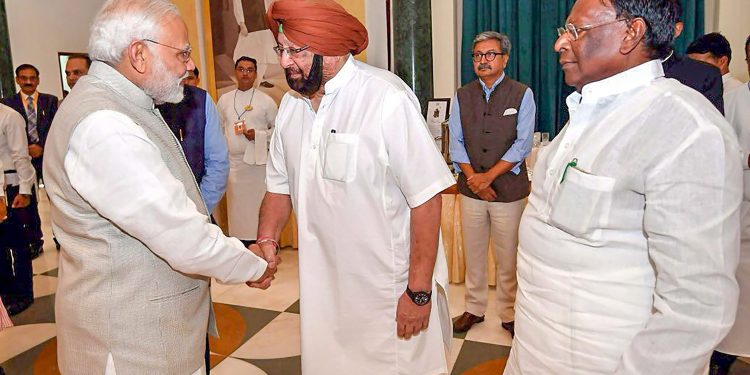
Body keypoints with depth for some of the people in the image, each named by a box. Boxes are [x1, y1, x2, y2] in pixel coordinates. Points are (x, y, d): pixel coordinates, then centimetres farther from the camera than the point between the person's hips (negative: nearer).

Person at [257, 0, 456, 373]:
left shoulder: (387, 98, -19)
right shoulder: (291, 104, 2)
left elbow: (426, 199, -19)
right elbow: (280, 186, 11)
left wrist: (419, 291, -17)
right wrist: (266, 241, -5)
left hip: (390, 292, -6)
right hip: (321, 289, 6)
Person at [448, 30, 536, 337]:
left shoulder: (522, 94, -1)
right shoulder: (462, 96, 8)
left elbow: (523, 143, -8)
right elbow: (456, 142, 3)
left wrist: (488, 176, -15)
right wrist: (472, 177, -11)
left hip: (510, 189, -2)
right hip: (470, 189, 3)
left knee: (508, 259, 5)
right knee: (473, 254, 12)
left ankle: (509, 315, 22)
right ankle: (474, 309, 27)